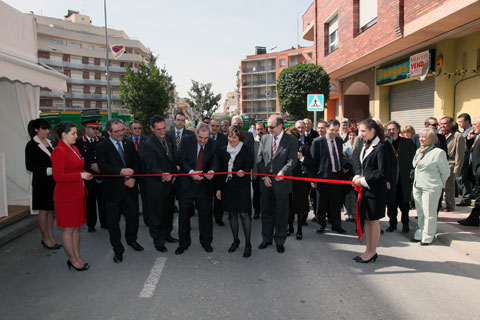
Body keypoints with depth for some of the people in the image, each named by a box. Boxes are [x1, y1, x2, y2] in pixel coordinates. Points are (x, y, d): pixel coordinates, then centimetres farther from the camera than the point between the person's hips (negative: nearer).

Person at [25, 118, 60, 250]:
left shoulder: (49, 142, 7)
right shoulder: (32, 145, -10)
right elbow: (30, 166, -12)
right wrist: (49, 170, -20)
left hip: (53, 181, 6)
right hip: (42, 183, -6)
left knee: (51, 210, 11)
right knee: (44, 210, 4)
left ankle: (50, 237, 21)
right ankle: (45, 239, 17)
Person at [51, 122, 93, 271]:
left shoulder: (74, 148, 13)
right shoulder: (59, 151, -15)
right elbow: (58, 176, -20)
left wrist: (85, 174, 6)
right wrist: (80, 175, -20)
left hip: (77, 194, 9)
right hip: (66, 196, -9)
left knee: (76, 227, 15)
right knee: (68, 229, 4)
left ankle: (77, 257, 25)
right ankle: (72, 260, 17)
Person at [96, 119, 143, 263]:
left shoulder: (129, 143, 8)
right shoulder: (102, 147, -5)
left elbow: (137, 162, 6)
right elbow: (103, 166, -16)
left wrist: (133, 178, -8)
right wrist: (121, 171, -29)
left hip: (130, 187, 4)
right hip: (113, 190, -3)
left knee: (133, 215, 10)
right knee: (113, 221, 5)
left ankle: (131, 240, 37)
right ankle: (118, 250, 21)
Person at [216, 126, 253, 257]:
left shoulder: (246, 150, -6)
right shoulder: (223, 150, 6)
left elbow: (248, 167, -11)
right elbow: (220, 170, 8)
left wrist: (243, 172, -35)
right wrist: (219, 188, 7)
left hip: (242, 187, -4)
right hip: (228, 186, 4)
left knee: (244, 213, -4)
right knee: (232, 213, 12)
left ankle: (248, 244, 7)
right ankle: (235, 240, 28)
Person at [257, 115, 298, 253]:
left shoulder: (291, 141, -4)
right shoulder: (264, 139, 7)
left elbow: (292, 161, -11)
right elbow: (259, 159, 4)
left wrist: (282, 172, -25)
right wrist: (264, 176, -6)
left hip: (281, 182, -3)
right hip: (265, 182, 4)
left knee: (281, 213, 8)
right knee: (266, 212, 14)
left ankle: (279, 241, 24)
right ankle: (267, 239, 30)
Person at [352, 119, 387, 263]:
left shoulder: (380, 147, -13)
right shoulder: (365, 146, 11)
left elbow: (382, 173, -16)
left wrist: (364, 180, -14)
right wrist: (357, 176, 1)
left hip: (375, 190, -8)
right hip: (365, 188, 8)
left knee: (374, 220, 4)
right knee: (366, 220, 14)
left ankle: (372, 252, 17)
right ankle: (368, 250, 26)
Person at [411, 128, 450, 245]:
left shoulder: (438, 152, -11)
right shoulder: (418, 151, 10)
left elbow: (446, 172, -4)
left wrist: (438, 184, 7)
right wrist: (417, 181, 16)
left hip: (431, 188, -6)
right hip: (417, 186, 6)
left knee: (429, 213, 1)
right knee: (420, 213, 13)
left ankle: (427, 237, 13)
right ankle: (419, 234, 22)